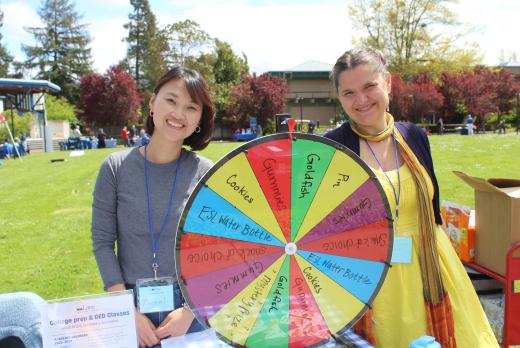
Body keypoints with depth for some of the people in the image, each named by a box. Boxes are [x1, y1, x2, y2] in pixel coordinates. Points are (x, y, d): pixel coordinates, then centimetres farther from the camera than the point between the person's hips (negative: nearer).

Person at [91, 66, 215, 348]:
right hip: (131, 305, 0)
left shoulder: (204, 173, -8)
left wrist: (189, 312, -12)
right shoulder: (116, 167, -7)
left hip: (191, 307, 0)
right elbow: (102, 242, -6)